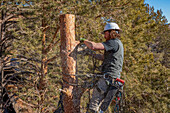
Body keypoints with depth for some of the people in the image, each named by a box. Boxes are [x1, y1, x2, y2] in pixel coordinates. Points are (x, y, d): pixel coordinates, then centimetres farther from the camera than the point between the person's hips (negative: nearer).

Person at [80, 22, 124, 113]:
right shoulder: (117, 44, 22)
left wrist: (84, 40, -3)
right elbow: (103, 57, 29)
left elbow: (93, 46, -20)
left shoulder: (114, 43, -10)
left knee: (95, 101, -10)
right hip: (112, 77, 10)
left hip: (109, 76, -10)